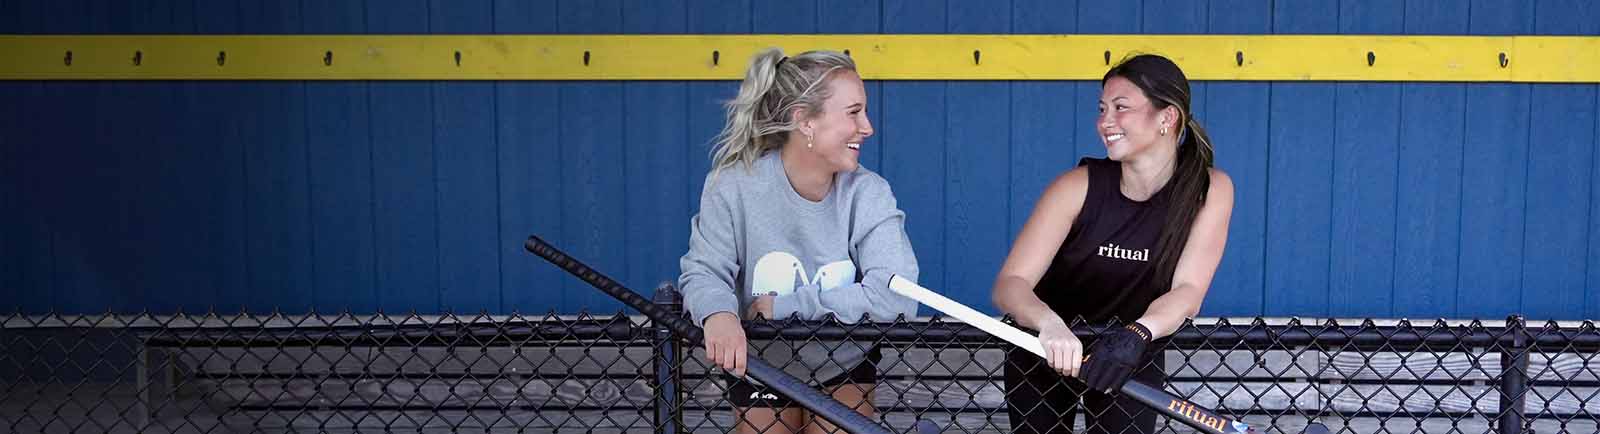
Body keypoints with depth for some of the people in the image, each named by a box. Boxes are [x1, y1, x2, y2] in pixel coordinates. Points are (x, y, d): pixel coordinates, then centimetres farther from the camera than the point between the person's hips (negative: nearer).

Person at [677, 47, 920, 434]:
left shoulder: (868, 193, -17)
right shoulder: (733, 186, -19)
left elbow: (897, 296, -26)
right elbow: (703, 271, -20)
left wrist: (783, 306, -28)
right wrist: (719, 314, -44)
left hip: (845, 366, 0)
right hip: (759, 369, 0)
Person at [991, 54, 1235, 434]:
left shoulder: (1210, 190, -16)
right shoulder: (1079, 186, -21)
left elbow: (1188, 291, -24)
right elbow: (1010, 283, -27)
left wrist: (1137, 334, -44)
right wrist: (1049, 323, -48)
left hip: (1132, 358, 1)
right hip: (1042, 352, 0)